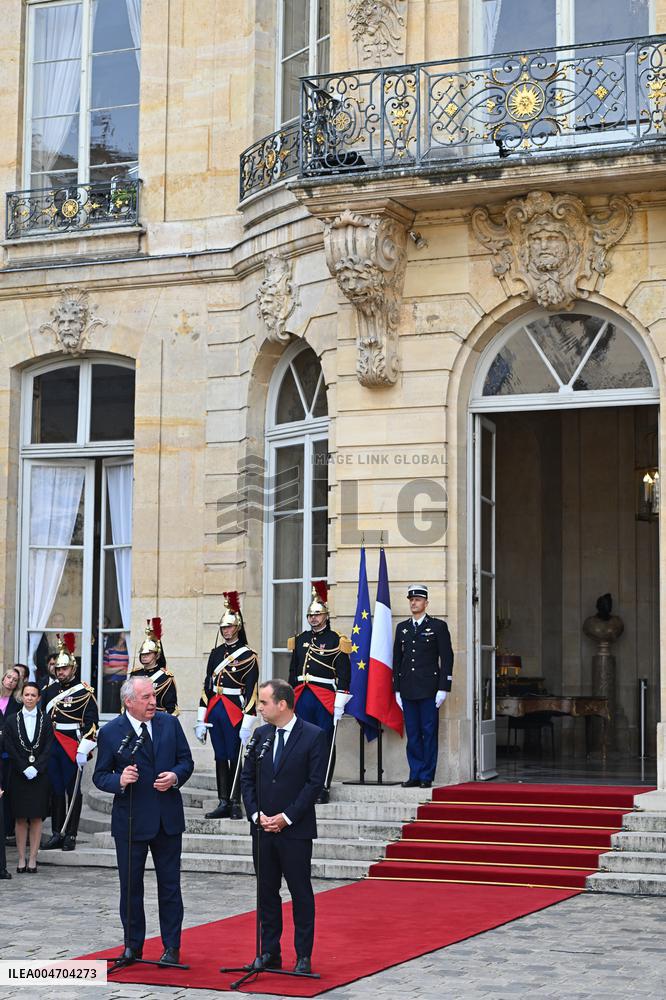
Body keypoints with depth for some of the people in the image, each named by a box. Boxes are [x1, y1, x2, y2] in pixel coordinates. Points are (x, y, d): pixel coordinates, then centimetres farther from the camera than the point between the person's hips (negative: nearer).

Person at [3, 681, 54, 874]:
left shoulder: (45, 721, 2)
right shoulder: (13, 721, 3)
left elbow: (48, 748, -2)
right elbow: (10, 749, -1)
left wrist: (36, 768, -13)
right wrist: (25, 768, -10)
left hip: (40, 776, 0)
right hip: (19, 776, 0)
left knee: (37, 818, 1)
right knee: (20, 818, 2)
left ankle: (32, 859, 5)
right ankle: (21, 859, 7)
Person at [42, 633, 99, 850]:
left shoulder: (84, 692, -5)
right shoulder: (49, 691, 11)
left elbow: (91, 723, -9)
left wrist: (83, 750, -15)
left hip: (73, 748, -5)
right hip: (51, 747, 5)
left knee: (73, 790, 2)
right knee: (55, 791, 8)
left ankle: (71, 835, 6)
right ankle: (57, 834, 14)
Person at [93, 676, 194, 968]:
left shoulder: (170, 723, 2)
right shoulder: (110, 733, -6)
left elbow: (186, 759, 9)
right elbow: (100, 776, -2)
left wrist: (176, 776, -12)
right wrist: (119, 780, -22)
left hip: (167, 818, 2)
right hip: (130, 820, -2)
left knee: (170, 885, 7)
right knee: (131, 886, 7)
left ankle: (172, 947, 16)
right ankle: (133, 946, 21)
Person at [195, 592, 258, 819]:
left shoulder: (248, 655, -6)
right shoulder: (216, 653, 12)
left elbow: (251, 691, -9)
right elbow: (207, 686, 13)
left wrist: (247, 724, -14)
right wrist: (201, 720, 9)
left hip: (234, 711, -6)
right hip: (215, 710, 6)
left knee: (235, 757, -1)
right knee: (220, 758, 8)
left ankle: (235, 804, 5)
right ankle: (223, 803, 12)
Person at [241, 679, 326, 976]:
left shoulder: (313, 736, -7)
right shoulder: (260, 735, 8)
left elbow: (315, 782, -10)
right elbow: (247, 778, 10)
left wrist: (286, 817, -14)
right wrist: (256, 815, -3)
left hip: (295, 829, -5)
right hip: (262, 828, 5)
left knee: (301, 893, 2)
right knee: (266, 892, 9)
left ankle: (304, 956, 9)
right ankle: (269, 953, 17)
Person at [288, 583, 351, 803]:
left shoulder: (336, 640, -2)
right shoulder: (300, 640, 14)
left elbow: (344, 673, -6)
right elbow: (293, 671, 19)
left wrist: (340, 702, -12)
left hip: (326, 698, -5)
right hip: (303, 698, 5)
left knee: (325, 744, 0)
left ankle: (323, 788, 5)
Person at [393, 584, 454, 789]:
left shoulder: (438, 626, 1)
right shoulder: (402, 628, 14)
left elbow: (447, 658, -2)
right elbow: (397, 659, 16)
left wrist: (443, 689, -9)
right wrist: (397, 690, 10)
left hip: (429, 690, -4)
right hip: (408, 691, 4)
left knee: (429, 733, -2)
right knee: (412, 734, 6)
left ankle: (427, 777, 3)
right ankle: (415, 775, 11)